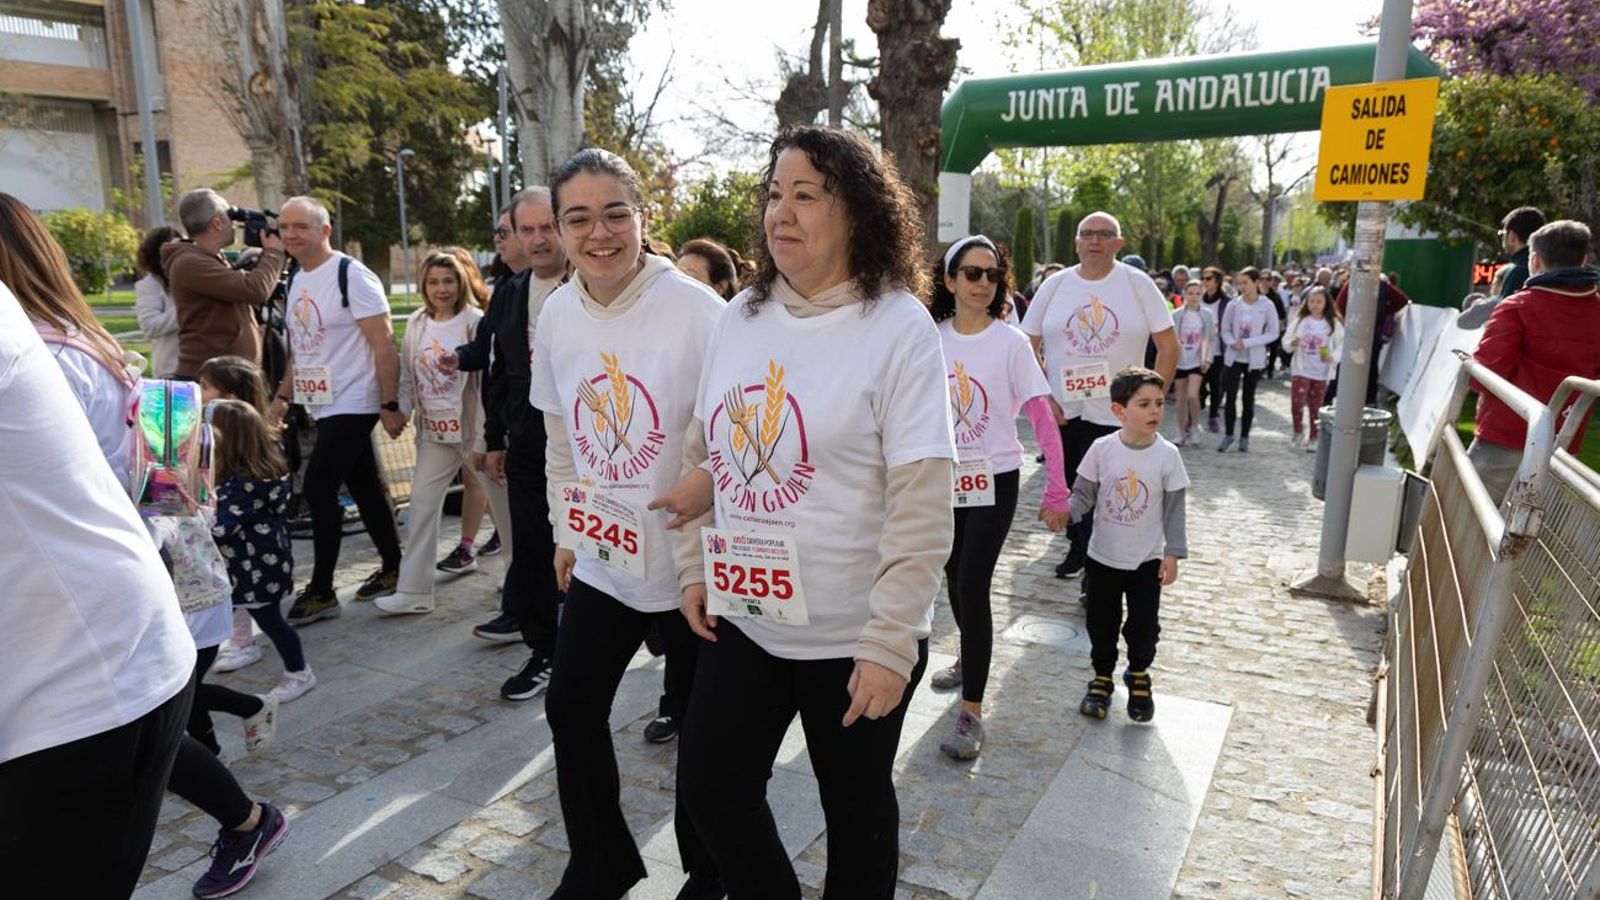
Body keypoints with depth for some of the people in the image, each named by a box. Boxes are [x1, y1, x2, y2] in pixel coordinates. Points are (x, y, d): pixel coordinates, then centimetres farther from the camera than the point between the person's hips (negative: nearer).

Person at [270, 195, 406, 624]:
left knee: (318, 488, -9)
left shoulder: (352, 276, -13)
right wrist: (282, 396, 14)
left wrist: (389, 405, -19)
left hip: (352, 404, -8)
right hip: (323, 406, 8)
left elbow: (384, 346, -16)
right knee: (365, 489, 13)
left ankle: (321, 592, 1)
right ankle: (393, 567, 24)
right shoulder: (295, 281, 13)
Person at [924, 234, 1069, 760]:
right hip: (944, 478, 4)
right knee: (954, 577, 18)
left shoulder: (1011, 342, -10)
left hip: (994, 479, -4)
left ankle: (971, 712, -1)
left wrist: (1057, 491, -15)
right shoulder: (931, 338, -1)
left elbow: (1042, 419, -11)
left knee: (973, 584, -11)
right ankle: (970, 658, 46)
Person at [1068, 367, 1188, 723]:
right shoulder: (1102, 449, -10)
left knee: (1143, 626, 9)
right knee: (1101, 624, 11)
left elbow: (1174, 509, -4)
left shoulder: (1167, 455, -10)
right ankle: (1102, 678, 32)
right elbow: (1084, 495, -3)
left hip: (1147, 559, 0)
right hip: (1103, 556, 0)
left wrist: (1172, 553, -7)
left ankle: (1139, 674, 36)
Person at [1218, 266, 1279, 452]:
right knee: (1230, 396, -5)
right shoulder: (1233, 305, -2)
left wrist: (1247, 343, -16)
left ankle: (1244, 437, 18)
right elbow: (1225, 330, 5)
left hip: (1254, 359, -1)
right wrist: (1232, 342, -16)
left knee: (1248, 398, 8)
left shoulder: (1267, 306, -7)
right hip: (1233, 357, 1)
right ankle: (1228, 435, 8)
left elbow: (1273, 333, -7)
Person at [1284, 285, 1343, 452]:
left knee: (1316, 406, 8)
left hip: (1322, 372, 0)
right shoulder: (1299, 320, 0)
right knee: (1297, 402, -13)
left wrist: (1334, 357, -17)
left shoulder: (1334, 323, -1)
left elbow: (1342, 344, 1)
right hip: (1301, 369, 0)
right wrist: (1292, 343, -19)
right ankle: (1298, 432, 10)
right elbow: (1286, 341, 3)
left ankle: (1313, 439, 20)